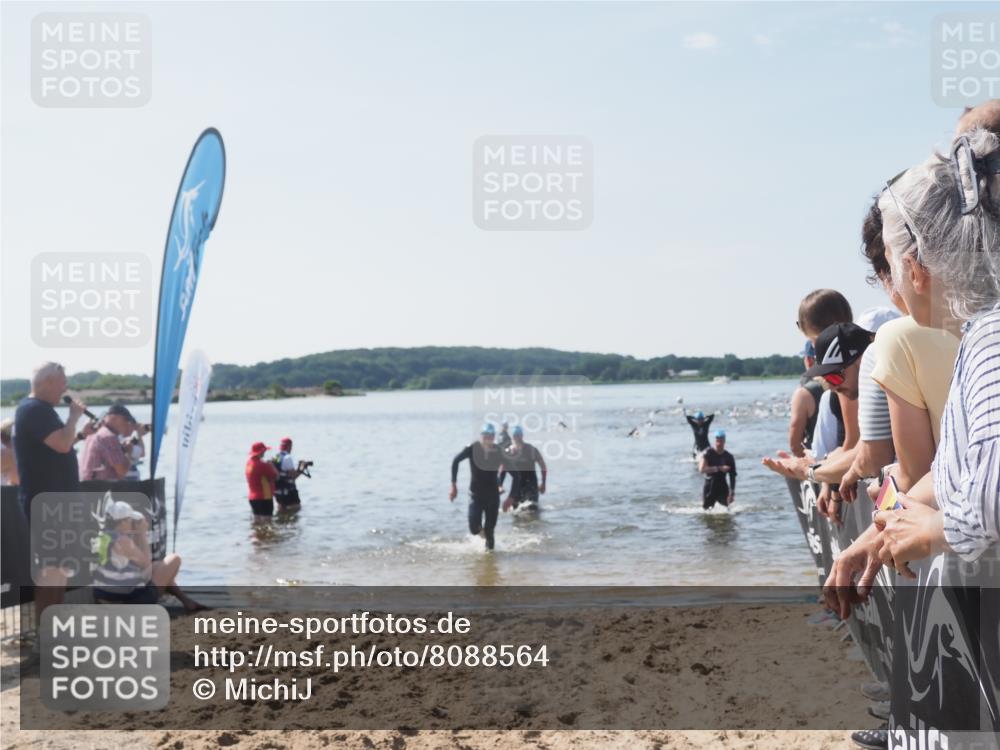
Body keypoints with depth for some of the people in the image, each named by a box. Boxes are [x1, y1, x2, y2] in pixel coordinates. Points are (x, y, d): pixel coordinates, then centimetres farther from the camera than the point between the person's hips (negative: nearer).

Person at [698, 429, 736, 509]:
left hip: (723, 488, 2)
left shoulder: (729, 457, 2)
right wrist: (719, 468, -26)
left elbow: (732, 477, 5)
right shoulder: (707, 453, -6)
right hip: (709, 487, -2)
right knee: (706, 510, 0)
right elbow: (702, 469, -20)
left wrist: (732, 493, -2)